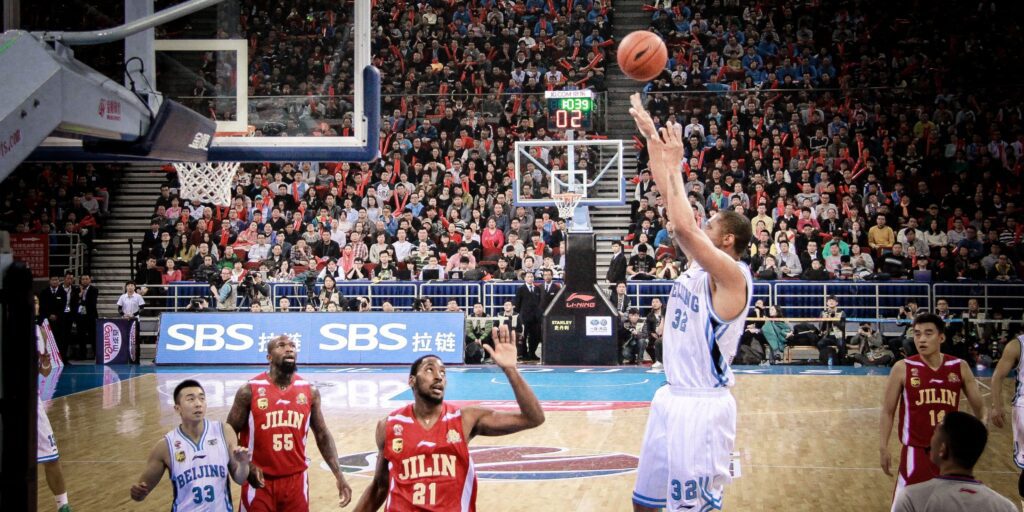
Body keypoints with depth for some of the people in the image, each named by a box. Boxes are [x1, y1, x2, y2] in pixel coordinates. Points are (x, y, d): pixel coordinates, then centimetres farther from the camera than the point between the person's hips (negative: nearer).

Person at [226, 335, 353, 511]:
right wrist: (247, 466, -17)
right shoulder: (249, 391, -7)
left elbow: (322, 434, 9)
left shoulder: (310, 391, 2)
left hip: (296, 480, 3)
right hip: (260, 482, -3)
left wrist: (339, 475, 0)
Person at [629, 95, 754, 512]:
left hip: (703, 406, -9)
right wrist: (651, 137, 6)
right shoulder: (699, 265, 9)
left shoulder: (732, 274, -14)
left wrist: (674, 165, -18)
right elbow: (669, 197, 10)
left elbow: (683, 226, -29)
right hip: (672, 397, 9)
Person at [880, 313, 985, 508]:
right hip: (916, 451, -3)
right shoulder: (902, 368, -7)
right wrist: (883, 448, -6)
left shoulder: (960, 367, 0)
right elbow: (888, 412, -1)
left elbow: (979, 407, 9)